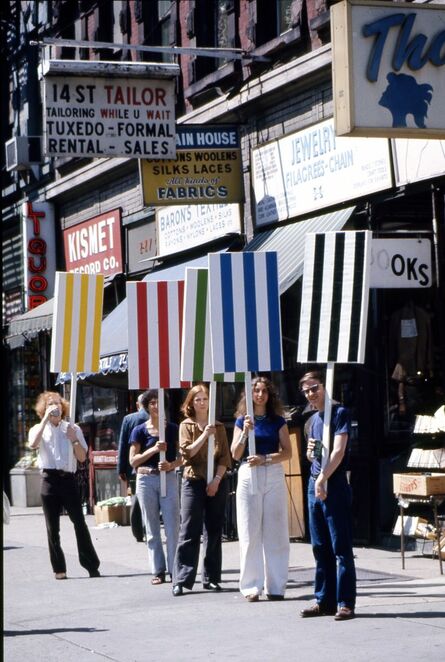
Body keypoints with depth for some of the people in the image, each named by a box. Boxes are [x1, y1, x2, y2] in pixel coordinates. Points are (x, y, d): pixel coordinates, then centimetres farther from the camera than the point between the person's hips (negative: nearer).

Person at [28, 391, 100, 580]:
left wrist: (74, 439, -9)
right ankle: (59, 569, 8)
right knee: (52, 528, 2)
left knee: (79, 523, -4)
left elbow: (82, 457, 7)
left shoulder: (72, 428, 12)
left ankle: (92, 566, 0)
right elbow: (33, 444, -17)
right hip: (49, 479, 0)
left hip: (68, 479, 0)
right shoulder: (39, 429, 8)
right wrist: (46, 419, -14)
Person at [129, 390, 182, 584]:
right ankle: (158, 571, 9)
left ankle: (174, 569, -2)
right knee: (152, 529, 4)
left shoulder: (172, 429, 5)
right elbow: (133, 460, -1)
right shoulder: (139, 431, 4)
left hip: (169, 479, 0)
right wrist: (154, 449, -13)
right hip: (146, 480, 0)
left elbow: (182, 456, 6)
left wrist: (171, 464, -15)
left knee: (172, 527, -5)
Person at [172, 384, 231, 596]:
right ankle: (181, 580, -8)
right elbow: (186, 452, -7)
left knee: (214, 531, 4)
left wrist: (217, 479, -8)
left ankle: (211, 578, 9)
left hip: (217, 483, 2)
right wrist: (204, 435, -17)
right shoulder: (186, 426, 6)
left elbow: (225, 457, 5)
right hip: (193, 482, -2)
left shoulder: (218, 427, 11)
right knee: (189, 532, -7)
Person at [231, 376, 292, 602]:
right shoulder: (242, 421, 8)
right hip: (248, 476, 0)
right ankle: (252, 586, 1)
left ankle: (275, 586, 4)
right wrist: (245, 432, -12)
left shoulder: (278, 421, 8)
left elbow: (288, 452, 0)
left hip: (273, 475, 0)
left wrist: (265, 459, -14)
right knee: (250, 534, -1)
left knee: (275, 532, -1)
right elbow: (235, 454, 2)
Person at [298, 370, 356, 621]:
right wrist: (310, 451, 3)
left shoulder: (340, 413, -6)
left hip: (334, 485, -8)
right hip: (314, 485, 8)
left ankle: (345, 603, -7)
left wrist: (323, 478, -18)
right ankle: (325, 601, 14)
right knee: (320, 548, 9)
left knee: (341, 548, -7)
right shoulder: (314, 419, 17)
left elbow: (339, 451, -14)